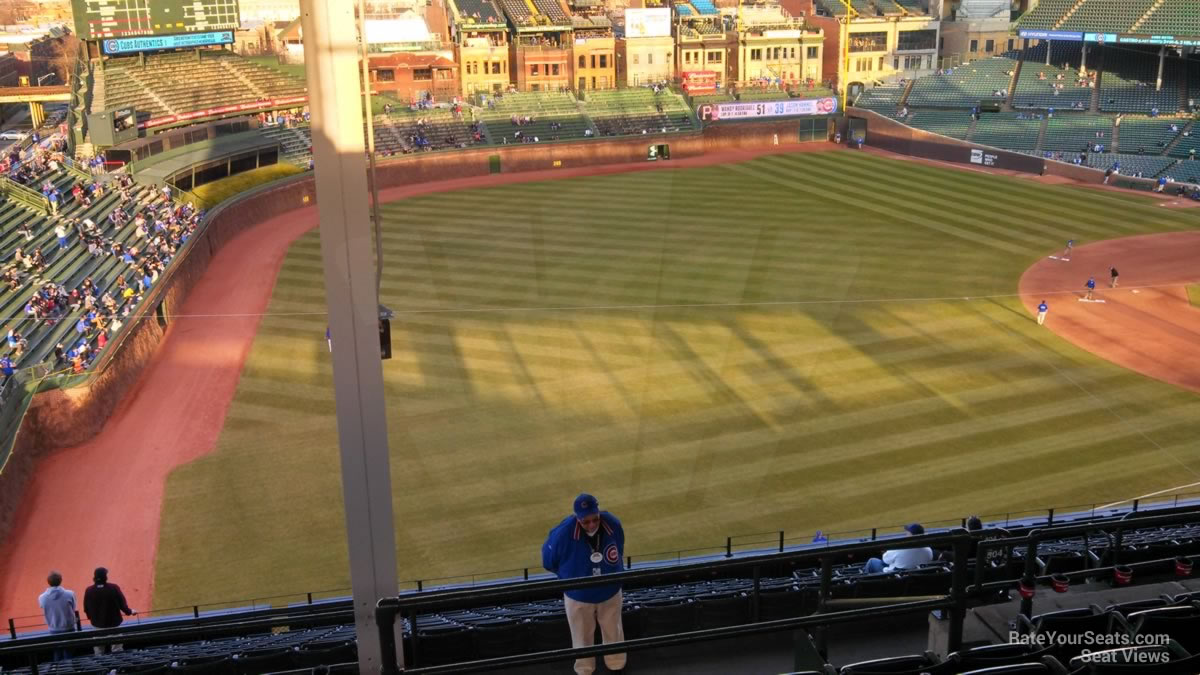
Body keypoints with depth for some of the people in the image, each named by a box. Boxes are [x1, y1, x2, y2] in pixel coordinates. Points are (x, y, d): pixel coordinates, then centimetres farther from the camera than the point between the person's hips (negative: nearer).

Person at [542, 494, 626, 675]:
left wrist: (614, 575, 8)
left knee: (613, 633, 25)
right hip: (578, 596, -2)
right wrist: (571, 576, 2)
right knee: (583, 638, 19)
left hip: (610, 593, 2)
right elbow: (549, 561, -13)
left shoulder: (613, 524, -25)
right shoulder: (564, 533, -33)